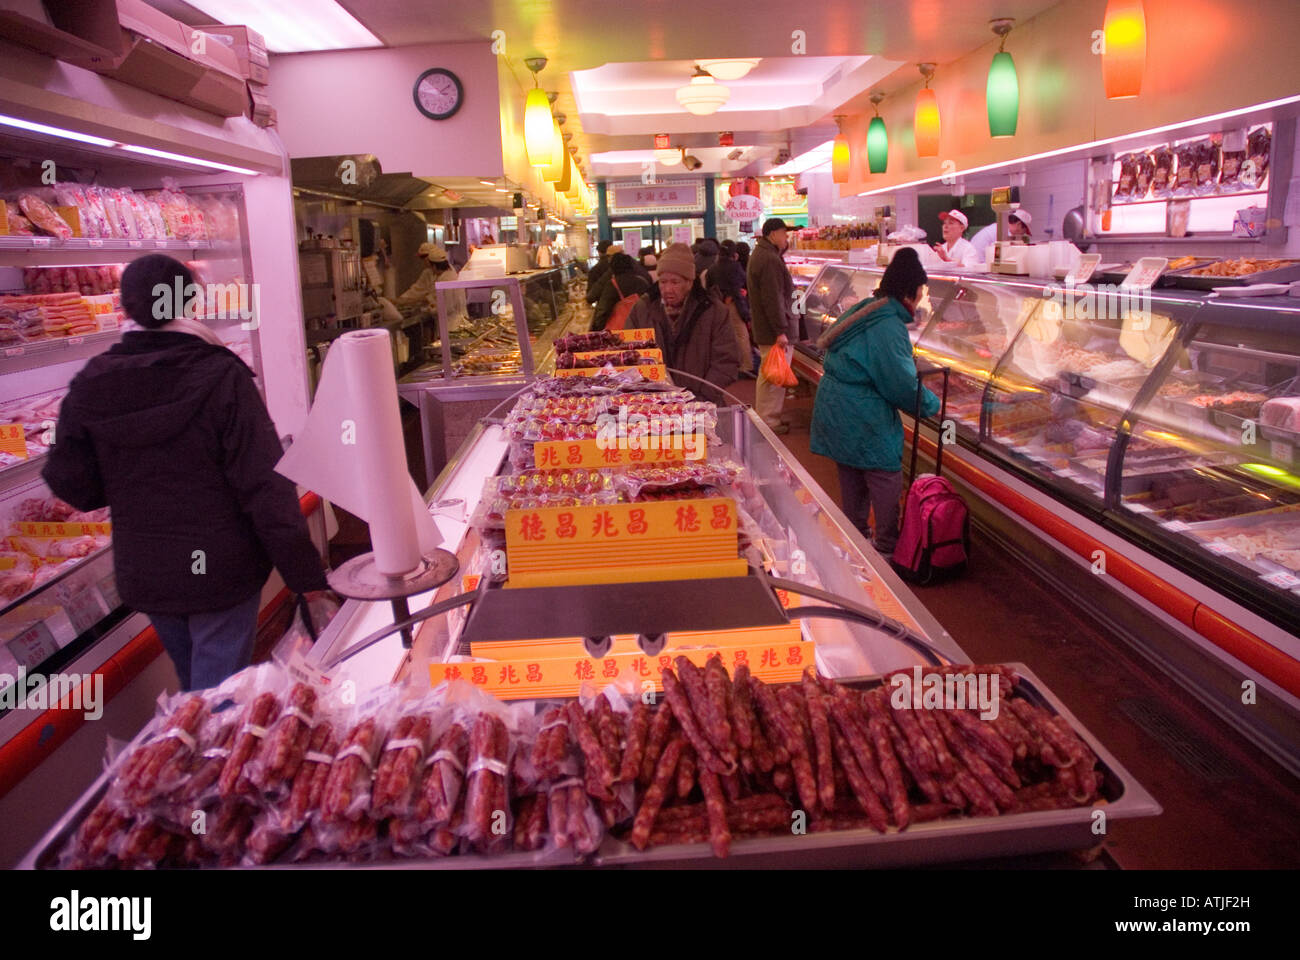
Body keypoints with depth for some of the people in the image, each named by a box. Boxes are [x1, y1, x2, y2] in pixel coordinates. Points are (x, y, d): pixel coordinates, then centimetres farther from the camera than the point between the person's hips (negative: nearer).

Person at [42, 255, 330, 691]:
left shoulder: (90, 386, -4)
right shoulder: (221, 376, -17)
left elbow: (72, 484, -1)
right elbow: (265, 482, -20)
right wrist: (303, 571, -13)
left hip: (142, 574, 5)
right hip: (220, 571, -5)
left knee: (195, 687, 25)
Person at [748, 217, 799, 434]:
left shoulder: (760, 255, 17)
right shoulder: (770, 260, -19)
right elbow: (773, 299, -24)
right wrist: (781, 331, -25)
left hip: (764, 329, 11)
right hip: (775, 332, -11)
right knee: (775, 377, -5)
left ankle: (764, 416, 29)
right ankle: (770, 422, 2)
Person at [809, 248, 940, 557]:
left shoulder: (865, 311, 10)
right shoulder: (888, 328, -21)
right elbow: (903, 384, -19)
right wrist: (932, 405, -2)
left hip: (836, 409, 10)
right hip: (863, 418, -10)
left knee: (853, 477, 20)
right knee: (887, 479, 3)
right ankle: (888, 548, 13)